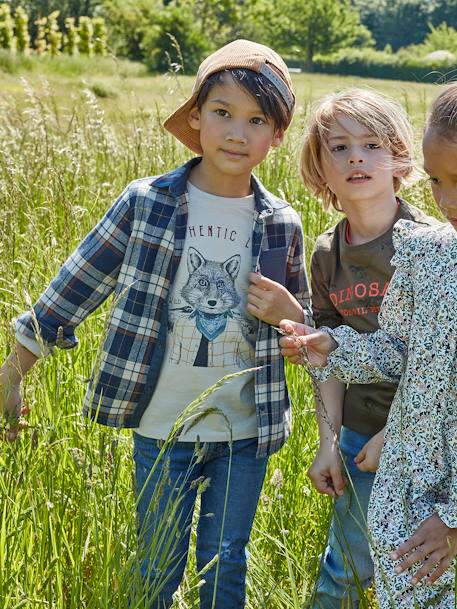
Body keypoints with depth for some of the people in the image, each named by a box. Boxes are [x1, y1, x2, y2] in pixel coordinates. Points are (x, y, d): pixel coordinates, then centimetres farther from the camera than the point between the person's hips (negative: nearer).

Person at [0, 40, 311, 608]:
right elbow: (75, 286, -2)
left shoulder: (282, 226, -3)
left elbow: (306, 326, 10)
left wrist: (288, 312, -15)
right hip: (163, 430, -1)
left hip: (244, 433, 2)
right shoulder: (146, 203, -10)